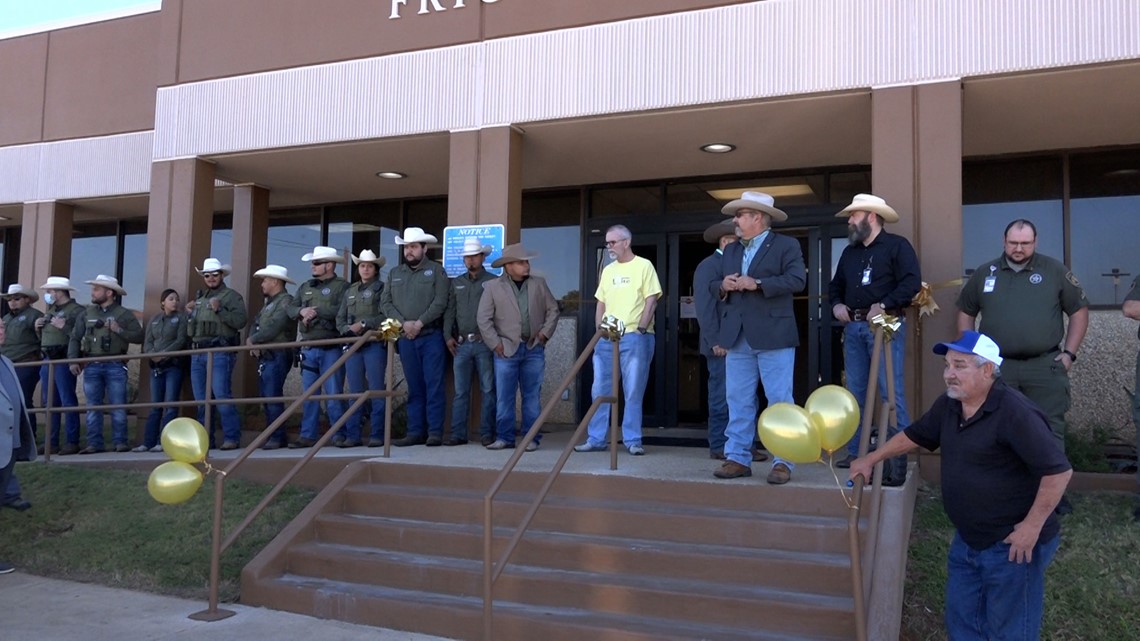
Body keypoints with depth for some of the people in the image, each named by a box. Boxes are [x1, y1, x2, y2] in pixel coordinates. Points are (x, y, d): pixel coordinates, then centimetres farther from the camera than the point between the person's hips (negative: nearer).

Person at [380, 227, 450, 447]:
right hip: (405, 338, 4)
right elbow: (385, 302, 8)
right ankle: (416, 432, 13)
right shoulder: (395, 273, 14)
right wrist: (403, 323, -7)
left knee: (433, 385, -4)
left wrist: (419, 323, -14)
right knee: (414, 387, 8)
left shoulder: (436, 271, 2)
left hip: (431, 336, -4)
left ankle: (435, 432, 0)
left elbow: (440, 302, -8)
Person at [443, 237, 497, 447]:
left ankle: (487, 433, 5)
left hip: (484, 343, -4)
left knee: (488, 390, 0)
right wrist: (448, 336, 4)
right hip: (462, 344, 4)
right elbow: (450, 311, 15)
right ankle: (458, 434, 8)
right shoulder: (457, 283, 16)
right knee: (460, 391, 4)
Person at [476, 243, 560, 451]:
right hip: (506, 349, -2)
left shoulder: (539, 284, 9)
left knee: (532, 396, 5)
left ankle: (531, 438, 11)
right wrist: (495, 343, -6)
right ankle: (504, 437, 10)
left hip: (534, 349, 2)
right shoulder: (492, 287, 1)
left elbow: (552, 310, 12)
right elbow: (483, 318, 0)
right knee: (504, 397, 1)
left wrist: (545, 332, 1)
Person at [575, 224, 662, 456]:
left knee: (634, 392, -2)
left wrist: (641, 329, -13)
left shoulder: (643, 266, 0)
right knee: (600, 391, 5)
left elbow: (651, 301, -5)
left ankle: (632, 440, 5)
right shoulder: (608, 270, 17)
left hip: (635, 337, -5)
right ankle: (596, 439, 12)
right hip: (606, 338, 6)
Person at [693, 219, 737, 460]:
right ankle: (719, 446, 3)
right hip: (722, 346, -8)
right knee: (722, 397, -4)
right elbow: (705, 307, -12)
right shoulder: (708, 266, -5)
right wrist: (716, 341, -17)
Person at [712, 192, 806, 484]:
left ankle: (783, 462, 5)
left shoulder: (786, 245, -1)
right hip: (737, 338, 6)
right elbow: (714, 285, 19)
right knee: (738, 402, 7)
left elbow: (797, 280, -14)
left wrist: (758, 283, -20)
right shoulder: (731, 250, 18)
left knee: (780, 402, -2)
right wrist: (723, 286, -4)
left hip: (773, 337, -6)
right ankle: (738, 458, 15)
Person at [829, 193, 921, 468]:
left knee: (891, 391, -8)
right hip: (853, 327, 7)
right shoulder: (850, 252, 20)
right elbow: (835, 285, 27)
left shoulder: (897, 245, -3)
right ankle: (855, 451, 15)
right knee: (855, 392, 8)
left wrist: (883, 305, -19)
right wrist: (836, 304, 8)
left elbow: (912, 282, -13)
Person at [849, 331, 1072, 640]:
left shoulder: (1015, 413, -25)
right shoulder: (948, 405, 2)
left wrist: (1032, 526, -22)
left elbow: (1058, 470, -25)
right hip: (967, 541, 8)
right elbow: (915, 435, 19)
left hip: (1012, 544, -8)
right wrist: (871, 459, 22)